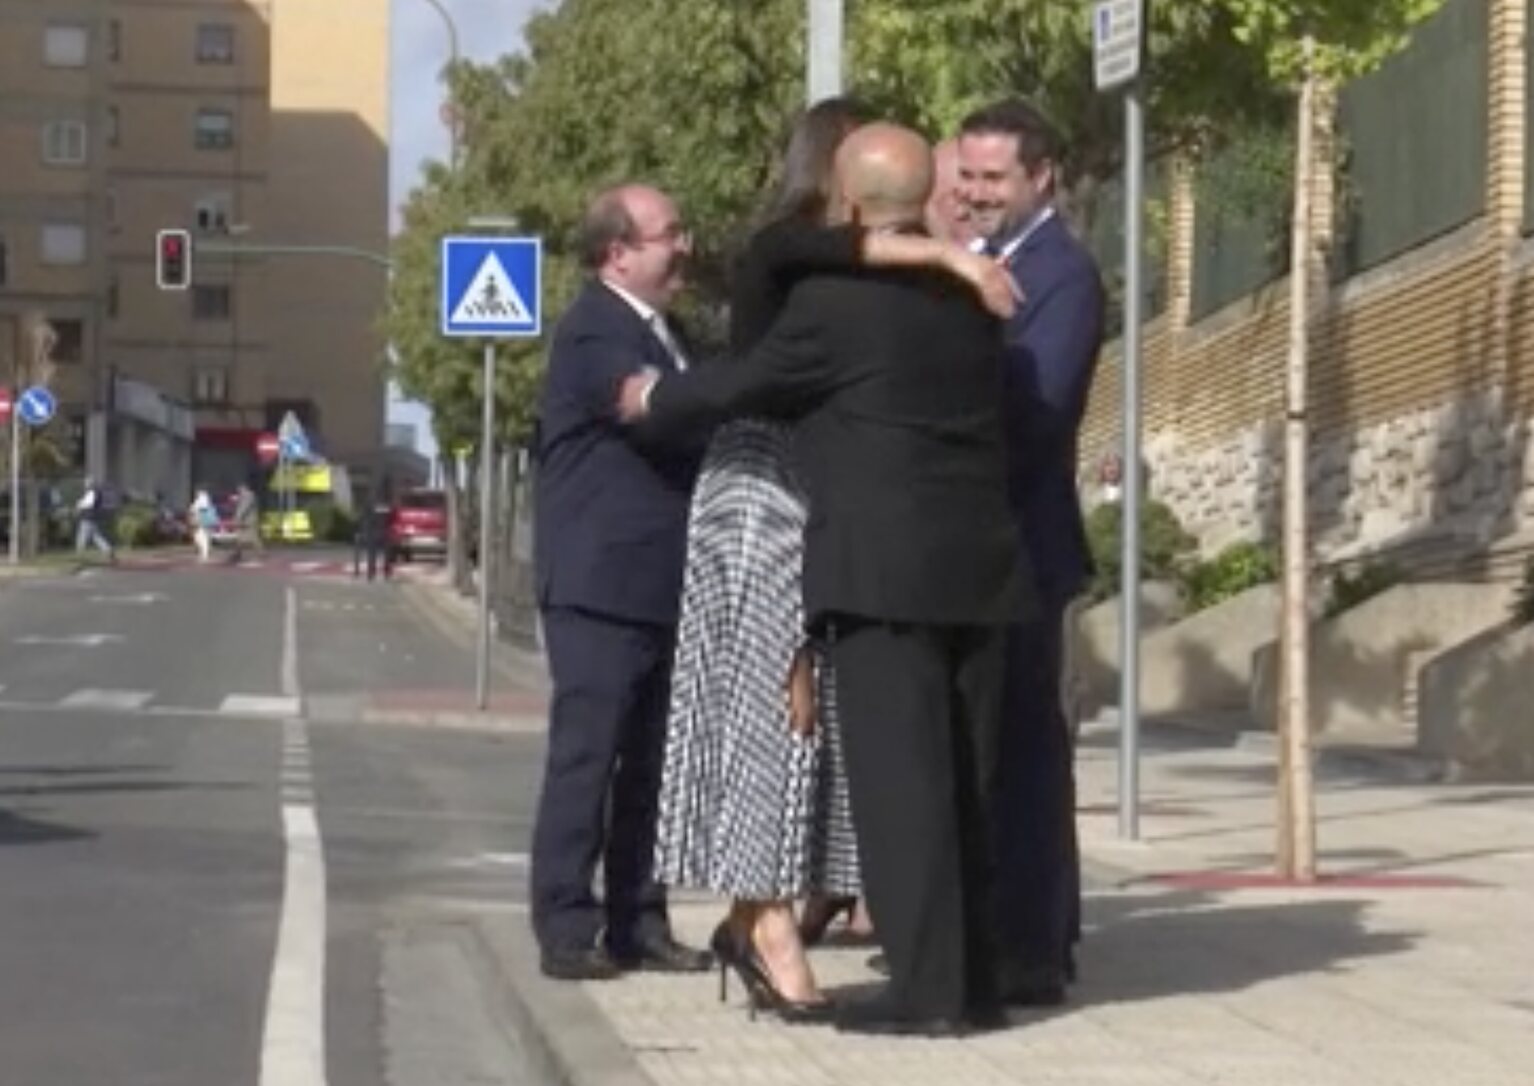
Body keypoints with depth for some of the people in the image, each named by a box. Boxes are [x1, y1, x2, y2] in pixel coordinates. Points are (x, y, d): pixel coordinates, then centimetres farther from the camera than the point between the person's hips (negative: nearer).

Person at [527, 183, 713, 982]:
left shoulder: (658, 331, 18)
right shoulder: (595, 332, -13)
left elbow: (688, 426, 21)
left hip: (660, 586, 9)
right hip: (599, 585, -9)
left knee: (650, 764, 10)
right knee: (585, 759, -6)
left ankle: (638, 923, 16)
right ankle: (566, 930, -2)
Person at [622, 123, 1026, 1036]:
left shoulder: (833, 300, -9)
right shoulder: (967, 296, 12)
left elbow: (748, 386, 3)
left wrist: (653, 400, 20)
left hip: (884, 569, -7)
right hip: (979, 564, 7)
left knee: (898, 776, -5)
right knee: (962, 780, 11)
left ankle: (926, 986, -6)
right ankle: (972, 979, 15)